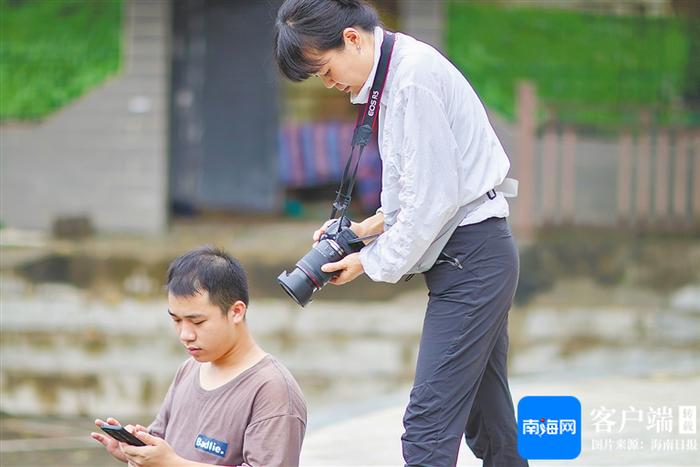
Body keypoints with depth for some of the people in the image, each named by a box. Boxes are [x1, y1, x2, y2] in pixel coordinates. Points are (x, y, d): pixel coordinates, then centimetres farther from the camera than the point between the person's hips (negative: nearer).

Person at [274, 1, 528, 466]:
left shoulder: (415, 76, -17)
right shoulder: (395, 74, 13)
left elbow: (435, 195, -19)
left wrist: (373, 261, -9)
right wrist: (372, 225, 10)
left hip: (470, 254, -10)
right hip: (474, 257, 10)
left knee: (429, 423, -14)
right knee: (487, 415, 12)